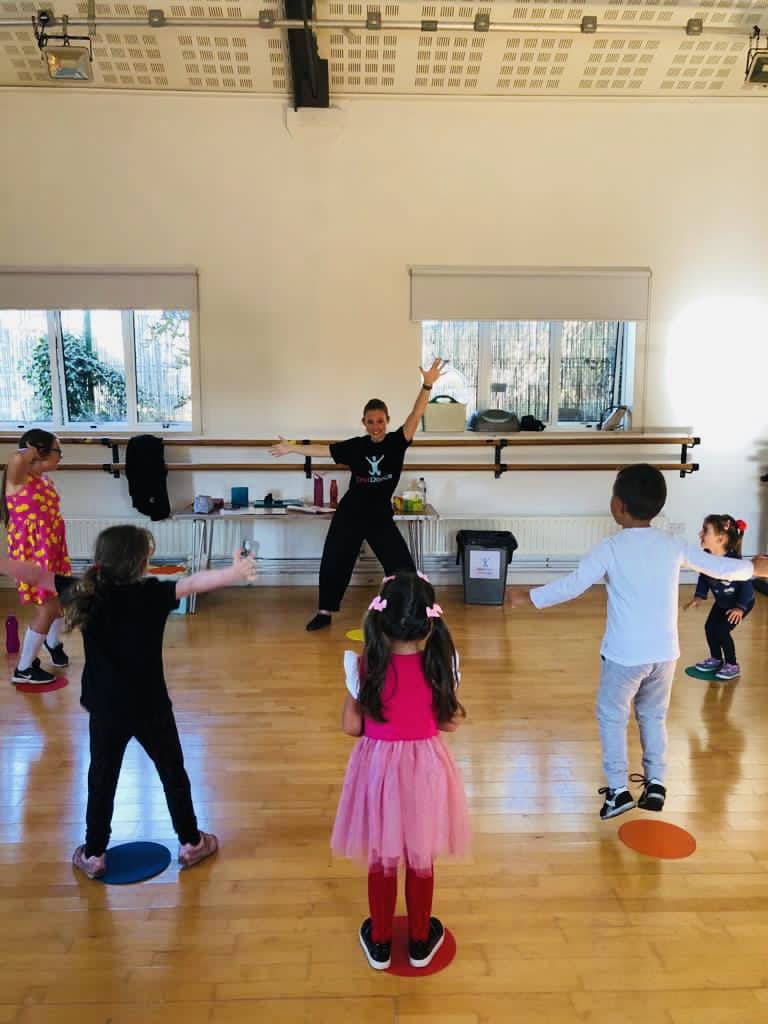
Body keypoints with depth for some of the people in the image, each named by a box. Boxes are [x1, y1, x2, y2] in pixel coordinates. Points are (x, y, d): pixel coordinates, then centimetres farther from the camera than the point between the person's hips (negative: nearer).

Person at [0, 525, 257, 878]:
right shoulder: (153, 594, -19)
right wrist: (234, 572, -46)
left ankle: (93, 855, 30)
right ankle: (191, 843, 28)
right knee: (173, 774, 16)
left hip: (105, 710, 2)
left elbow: (36, 576, -7)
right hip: (150, 708, -2)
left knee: (101, 780, 19)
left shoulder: (85, 592, -10)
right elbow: (194, 582, -34)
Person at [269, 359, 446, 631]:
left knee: (403, 566, -1)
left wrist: (427, 386, -34)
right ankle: (324, 613, 28)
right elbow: (322, 449, 6)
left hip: (381, 517, -1)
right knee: (333, 563, 10)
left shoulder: (396, 442, -8)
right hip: (349, 515, 1)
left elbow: (415, 415, -21)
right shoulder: (355, 446, -4)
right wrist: (291, 448, 9)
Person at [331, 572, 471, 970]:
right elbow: (449, 722, -5)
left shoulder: (367, 666, -19)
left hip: (378, 768, 0)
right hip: (424, 770, 1)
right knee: (421, 861, 21)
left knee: (381, 861, 20)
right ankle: (420, 942, 39)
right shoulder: (437, 666, -17)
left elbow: (351, 726, -10)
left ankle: (379, 943, 38)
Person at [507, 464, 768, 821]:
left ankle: (618, 790, 12)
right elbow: (719, 567, 13)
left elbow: (572, 585, -17)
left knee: (612, 716, 11)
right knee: (654, 716, 22)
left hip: (625, 654, -5)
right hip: (664, 652, 5)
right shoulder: (673, 545, 1)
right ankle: (655, 783, 25)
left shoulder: (611, 548, -13)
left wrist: (528, 596, -5)